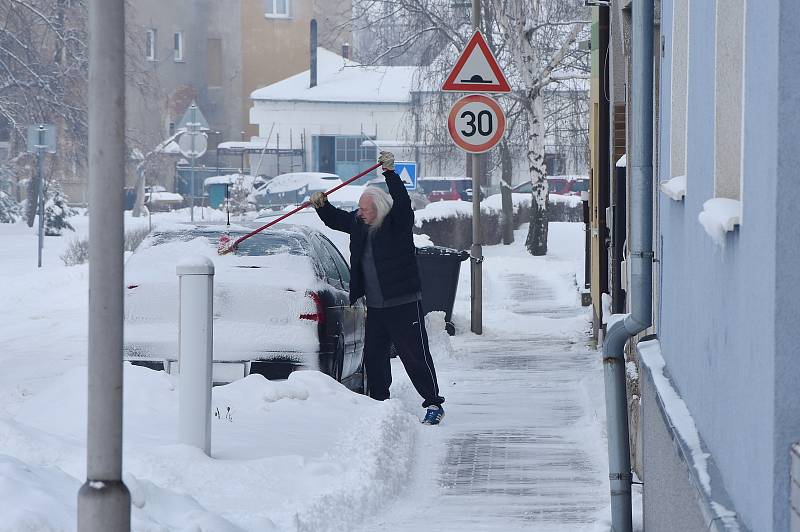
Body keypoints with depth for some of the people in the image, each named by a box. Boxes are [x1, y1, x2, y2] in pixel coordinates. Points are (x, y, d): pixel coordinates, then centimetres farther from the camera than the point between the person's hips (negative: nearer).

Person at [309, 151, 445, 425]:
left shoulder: (398, 223, -11)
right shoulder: (360, 223, 9)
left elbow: (402, 202, -30)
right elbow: (336, 219, 23)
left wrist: (390, 173, -38)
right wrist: (322, 206, 4)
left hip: (404, 304, -8)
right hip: (375, 307, 8)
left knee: (415, 356, -7)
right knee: (373, 356, 11)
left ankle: (434, 403, -2)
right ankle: (379, 402, 22)